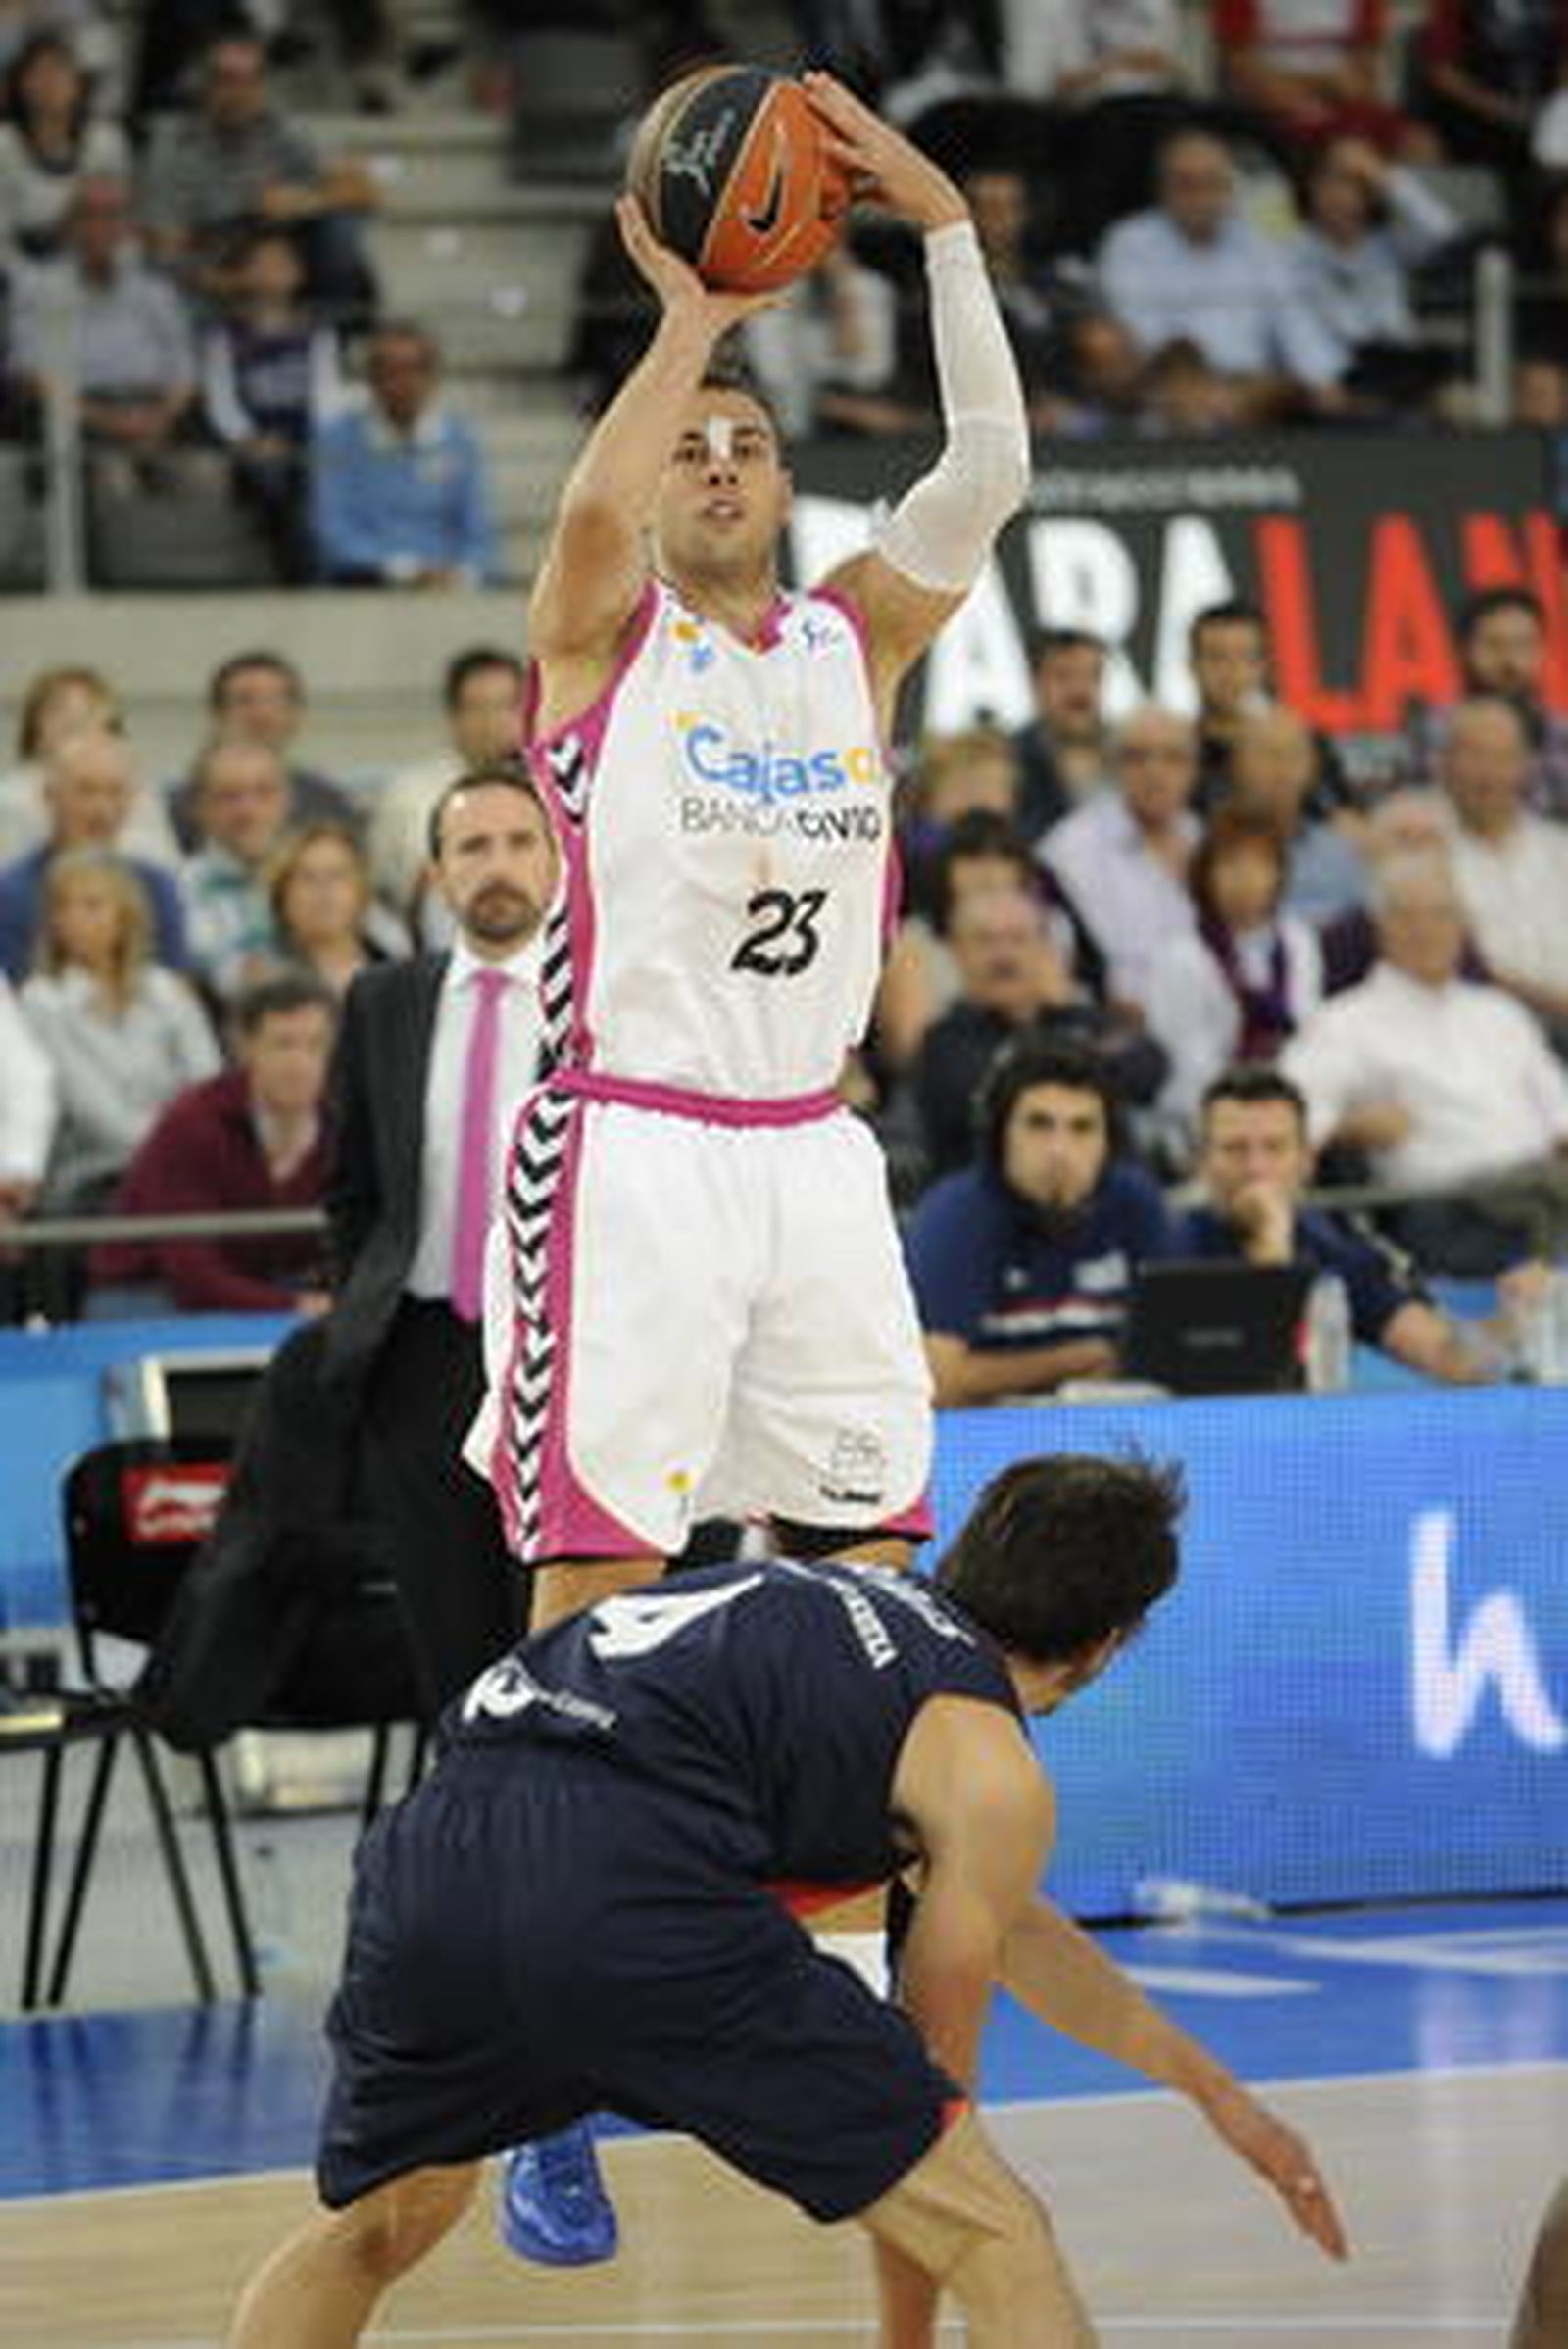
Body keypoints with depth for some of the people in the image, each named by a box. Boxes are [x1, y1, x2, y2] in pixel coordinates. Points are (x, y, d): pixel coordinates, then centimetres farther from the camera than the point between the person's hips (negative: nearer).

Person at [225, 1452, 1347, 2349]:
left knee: (366, 2235, 33)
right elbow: (931, 2069, 15)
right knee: (998, 2235, 3)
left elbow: (1017, 1934, 47)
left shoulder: (846, 1603, 36)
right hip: (633, 1884, -7)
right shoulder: (992, 1772, 12)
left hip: (437, 1845, 7)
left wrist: (1212, 2089, 53)